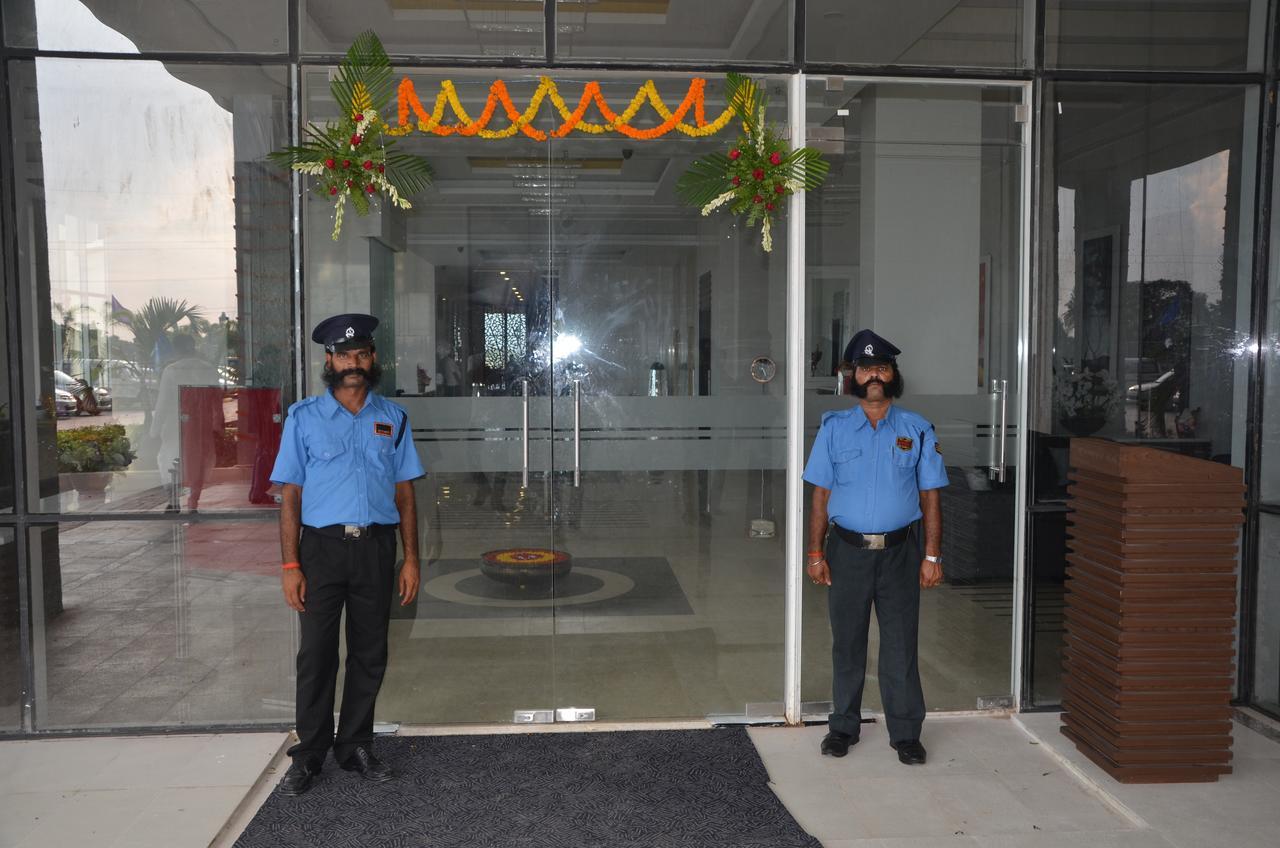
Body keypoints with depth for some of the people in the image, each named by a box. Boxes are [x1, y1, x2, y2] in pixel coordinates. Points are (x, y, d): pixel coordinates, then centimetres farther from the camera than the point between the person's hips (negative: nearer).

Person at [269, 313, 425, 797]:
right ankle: (308, 756, 16)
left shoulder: (393, 418, 8)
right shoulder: (304, 417, 3)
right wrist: (290, 565, -7)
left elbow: (405, 494, 8)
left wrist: (411, 558, 1)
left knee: (370, 655, 9)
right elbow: (290, 496, 0)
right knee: (316, 656, 3)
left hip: (376, 546, 2)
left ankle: (355, 747, 24)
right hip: (322, 545, -2)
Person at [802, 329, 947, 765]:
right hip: (847, 550, 0)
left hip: (898, 552, 0)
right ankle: (843, 726, 25)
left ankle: (905, 732, 18)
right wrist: (816, 553, -3)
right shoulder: (834, 428, 3)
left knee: (901, 644, 5)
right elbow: (821, 495, 2)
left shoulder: (918, 430, 3)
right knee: (847, 643, 10)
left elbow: (929, 497, 4)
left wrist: (932, 556, -2)